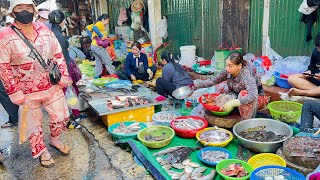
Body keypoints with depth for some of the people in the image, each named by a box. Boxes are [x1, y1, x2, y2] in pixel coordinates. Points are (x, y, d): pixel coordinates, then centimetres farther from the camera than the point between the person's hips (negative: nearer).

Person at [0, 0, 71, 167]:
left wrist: (64, 75, 1)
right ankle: (42, 151, 34)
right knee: (33, 124, 11)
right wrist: (15, 93, -13)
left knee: (61, 117, 15)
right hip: (28, 92, -3)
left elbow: (58, 54, 8)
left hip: (53, 87, 4)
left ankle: (55, 140, 43)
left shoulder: (45, 30, 1)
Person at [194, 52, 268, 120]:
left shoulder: (246, 74, -33)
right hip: (237, 96, 6)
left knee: (244, 93, -36)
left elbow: (253, 96, -46)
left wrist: (232, 103, -56)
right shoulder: (228, 71, -16)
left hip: (257, 98, -6)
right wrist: (196, 84, -23)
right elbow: (213, 80, -8)